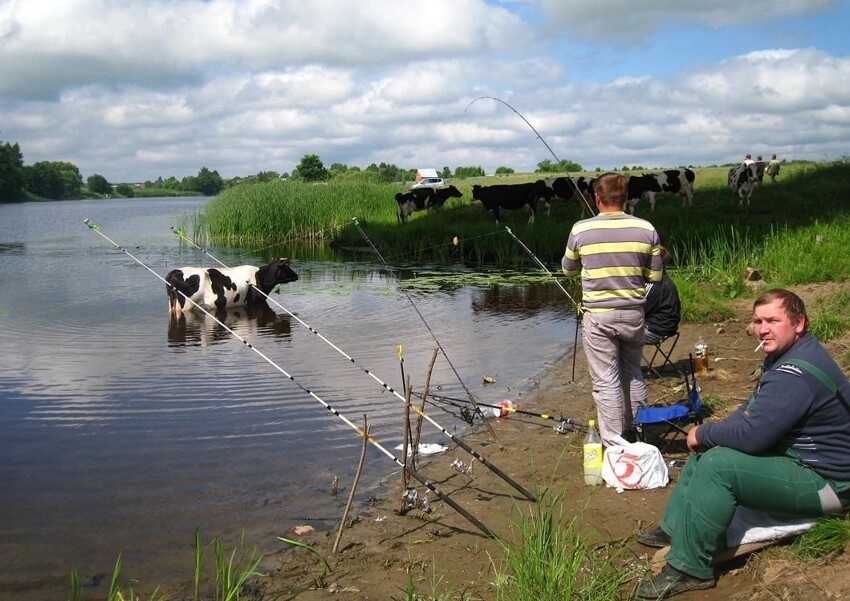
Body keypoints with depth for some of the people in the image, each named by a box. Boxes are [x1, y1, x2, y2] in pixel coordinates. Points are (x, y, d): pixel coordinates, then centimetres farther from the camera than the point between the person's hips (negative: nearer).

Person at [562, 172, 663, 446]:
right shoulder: (645, 229, -6)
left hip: (597, 316, -3)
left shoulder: (581, 230, -9)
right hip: (633, 313, 3)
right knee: (633, 373, 21)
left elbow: (568, 269, 7)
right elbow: (655, 276, 2)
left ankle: (614, 442, 7)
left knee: (606, 381, 4)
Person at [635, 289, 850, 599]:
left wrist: (704, 433, -13)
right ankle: (673, 529, 23)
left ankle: (689, 569, -17)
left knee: (717, 465, -26)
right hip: (796, 455, 11)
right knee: (706, 450, 15)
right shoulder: (783, 355, 6)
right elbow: (753, 408, 16)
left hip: (825, 481, -11)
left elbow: (751, 436, -31)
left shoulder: (795, 374, -28)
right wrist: (711, 435, 0)